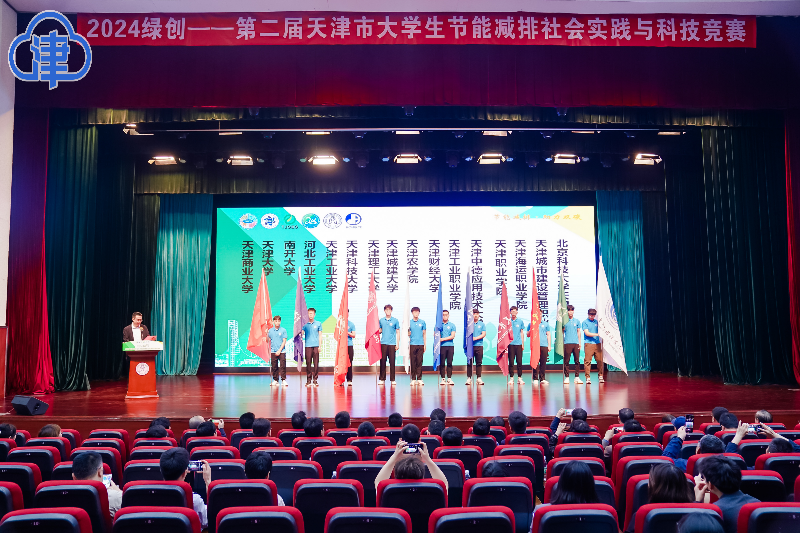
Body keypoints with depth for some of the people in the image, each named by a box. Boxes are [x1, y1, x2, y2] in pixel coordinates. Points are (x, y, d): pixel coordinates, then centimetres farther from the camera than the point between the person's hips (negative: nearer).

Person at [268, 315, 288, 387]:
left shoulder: (283, 330, 1)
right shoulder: (270, 330, 8)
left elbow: (284, 341, -3)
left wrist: (279, 350, -10)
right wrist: (267, 335, -7)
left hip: (282, 351, -2)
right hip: (273, 352, 3)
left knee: (282, 366, -7)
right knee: (274, 367, 5)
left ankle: (283, 380, -3)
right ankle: (275, 380, 12)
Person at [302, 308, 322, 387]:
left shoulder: (318, 323, 9)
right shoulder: (305, 324, 8)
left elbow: (319, 335, 9)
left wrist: (319, 346, 3)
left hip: (316, 345, 0)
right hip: (308, 345, 0)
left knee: (316, 363, -2)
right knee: (308, 363, 0)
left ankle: (315, 380, 4)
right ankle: (308, 380, 6)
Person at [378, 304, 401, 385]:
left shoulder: (395, 321, 3)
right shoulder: (381, 320, 9)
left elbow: (397, 332, 4)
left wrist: (398, 344, -1)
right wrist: (378, 331, -7)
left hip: (392, 344, -2)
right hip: (383, 343, 2)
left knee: (392, 362, 1)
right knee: (382, 361, 2)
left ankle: (392, 379, 8)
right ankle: (382, 379, 10)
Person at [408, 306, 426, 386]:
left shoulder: (422, 322, 7)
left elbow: (424, 334, 11)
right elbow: (408, 334, 9)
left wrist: (425, 345, 5)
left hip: (420, 344, 0)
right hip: (412, 344, 0)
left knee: (419, 362, 0)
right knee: (413, 362, 0)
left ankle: (419, 379, 4)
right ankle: (413, 379, 5)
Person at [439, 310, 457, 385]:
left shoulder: (452, 325, 8)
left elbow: (452, 336, -2)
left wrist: (443, 339, -10)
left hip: (450, 346, 0)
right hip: (441, 346, 0)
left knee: (449, 363, 0)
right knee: (442, 363, -1)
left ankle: (449, 378, 5)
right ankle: (442, 379, 3)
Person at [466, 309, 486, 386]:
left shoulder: (482, 324, 8)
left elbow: (483, 334, 0)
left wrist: (475, 338, -12)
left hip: (479, 345, 1)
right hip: (470, 345, -1)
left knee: (479, 362, 2)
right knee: (469, 362, 0)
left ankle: (478, 378, 7)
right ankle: (469, 378, 3)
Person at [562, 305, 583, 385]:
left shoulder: (577, 321, 10)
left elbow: (579, 332, 13)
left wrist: (579, 342, 8)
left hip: (576, 343, 2)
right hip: (567, 343, -2)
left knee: (577, 361, 1)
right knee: (566, 361, -1)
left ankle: (577, 377, 7)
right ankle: (567, 377, 3)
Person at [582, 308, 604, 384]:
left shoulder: (596, 322, 14)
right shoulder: (585, 322, 2)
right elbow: (587, 333, -7)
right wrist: (597, 334, -15)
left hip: (597, 344, 4)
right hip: (588, 344, -4)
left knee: (600, 360, 1)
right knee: (587, 361, -6)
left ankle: (600, 376, 12)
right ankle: (588, 378, -1)